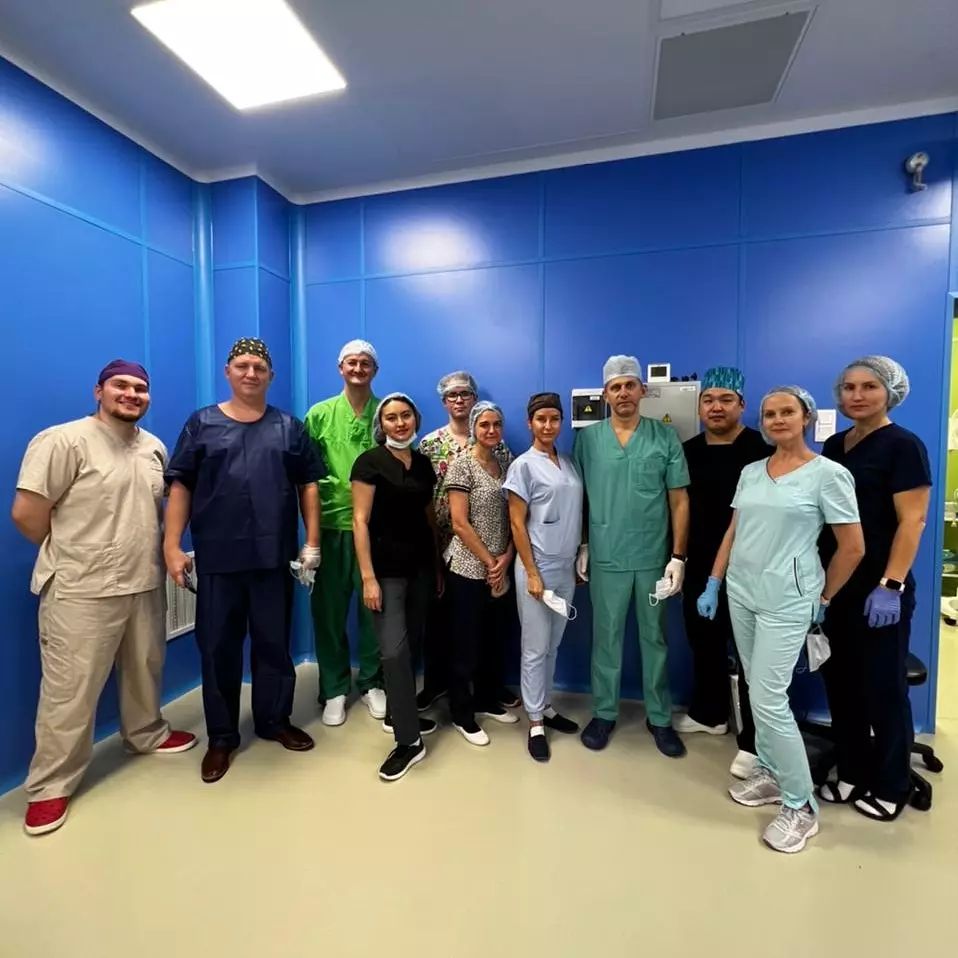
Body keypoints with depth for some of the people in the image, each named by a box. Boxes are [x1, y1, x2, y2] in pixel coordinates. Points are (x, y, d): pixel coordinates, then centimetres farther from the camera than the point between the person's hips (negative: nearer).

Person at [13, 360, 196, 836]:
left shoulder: (155, 448, 8)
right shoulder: (63, 441, -14)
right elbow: (25, 512, -14)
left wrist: (148, 551, 12)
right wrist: (70, 553, -1)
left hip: (146, 585, 7)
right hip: (82, 592, -6)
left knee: (145, 670, 21)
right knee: (70, 690, 5)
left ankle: (147, 733, 43)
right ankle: (49, 786, 23)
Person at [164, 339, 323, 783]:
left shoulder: (289, 427, 7)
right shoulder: (202, 424, 4)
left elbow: (308, 484, 6)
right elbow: (180, 486, 2)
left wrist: (312, 541, 0)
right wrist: (172, 545, -5)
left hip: (274, 556, 1)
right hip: (217, 557, 0)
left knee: (274, 642, 12)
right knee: (217, 646, 9)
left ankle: (275, 720, 31)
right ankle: (221, 736, 26)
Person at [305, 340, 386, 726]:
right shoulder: (319, 414, 4)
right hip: (332, 524, 1)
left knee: (373, 608, 10)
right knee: (329, 611, 9)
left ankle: (371, 683, 29)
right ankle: (334, 689, 26)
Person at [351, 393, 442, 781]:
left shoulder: (423, 463, 9)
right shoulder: (370, 462, -8)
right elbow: (360, 521, -12)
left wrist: (438, 566, 12)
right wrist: (368, 577, -17)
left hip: (421, 565, 6)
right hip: (387, 569, -6)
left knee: (410, 645, 15)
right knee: (394, 650, -4)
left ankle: (398, 714, 34)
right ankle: (409, 740, 7)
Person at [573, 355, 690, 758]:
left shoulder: (666, 437, -2)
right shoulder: (587, 438, -2)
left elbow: (679, 500, -1)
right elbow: (578, 496, 3)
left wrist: (678, 556, -5)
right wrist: (582, 546, 2)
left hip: (654, 557, 1)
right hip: (606, 557, 0)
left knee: (654, 638, 14)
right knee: (606, 637, 12)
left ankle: (660, 718, 32)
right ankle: (604, 713, 30)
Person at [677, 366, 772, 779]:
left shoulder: (760, 452, -10)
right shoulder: (687, 451, 6)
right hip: (699, 567, 6)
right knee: (704, 643, 18)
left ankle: (753, 742, 19)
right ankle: (709, 714, 38)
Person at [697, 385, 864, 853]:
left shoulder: (828, 474, -9)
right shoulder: (750, 472, 7)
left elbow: (853, 547, -5)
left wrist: (822, 599, 2)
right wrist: (713, 584, 7)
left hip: (786, 602, -5)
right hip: (742, 594, 6)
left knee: (769, 700, -5)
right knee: (758, 691, 15)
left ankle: (801, 805, 15)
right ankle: (771, 773, 34)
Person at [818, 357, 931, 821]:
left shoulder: (903, 445, -8)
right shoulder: (833, 445, 11)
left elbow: (912, 520, -14)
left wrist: (891, 585, -21)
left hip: (879, 588, -6)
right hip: (835, 585, 6)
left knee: (883, 687, 7)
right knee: (841, 682, 13)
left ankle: (891, 787, 26)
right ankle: (852, 775, 30)